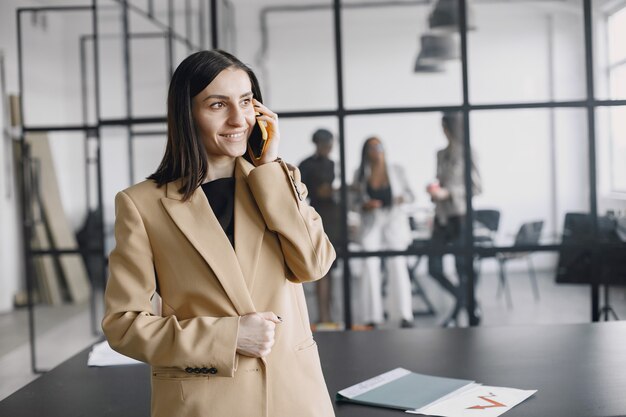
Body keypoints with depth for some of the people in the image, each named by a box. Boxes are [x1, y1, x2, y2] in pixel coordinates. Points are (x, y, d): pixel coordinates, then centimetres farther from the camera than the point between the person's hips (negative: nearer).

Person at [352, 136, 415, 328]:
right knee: (370, 266, -6)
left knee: (398, 265, -7)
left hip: (394, 221, 0)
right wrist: (365, 205, -12)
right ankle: (372, 317, 0)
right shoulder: (360, 174, 6)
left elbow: (409, 193, 10)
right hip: (371, 225, 0)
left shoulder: (396, 170, 6)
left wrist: (402, 198, -11)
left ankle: (404, 316, -2)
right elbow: (354, 202, 8)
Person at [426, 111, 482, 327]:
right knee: (434, 268, 3)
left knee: (462, 267, -1)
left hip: (459, 216, -7)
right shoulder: (441, 154, 12)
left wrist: (447, 193, -15)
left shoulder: (467, 153, -6)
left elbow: (477, 187, -8)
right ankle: (468, 304, 22)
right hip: (441, 216, 7)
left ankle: (456, 313, 14)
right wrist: (434, 191, 1)